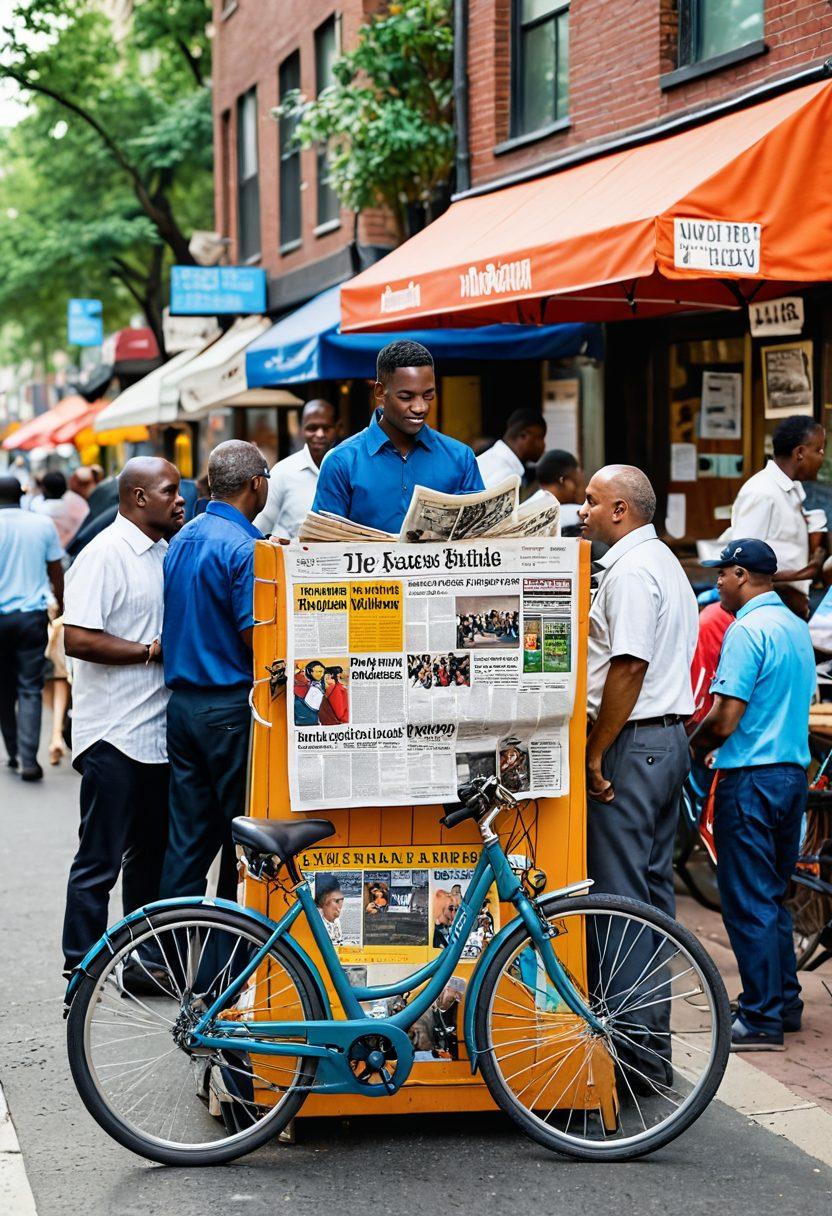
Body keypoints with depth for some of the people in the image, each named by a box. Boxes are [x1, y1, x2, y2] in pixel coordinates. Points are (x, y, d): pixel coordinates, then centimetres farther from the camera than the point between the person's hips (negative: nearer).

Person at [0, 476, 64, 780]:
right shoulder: (43, 525, -1)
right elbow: (56, 571, 6)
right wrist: (60, 604, 21)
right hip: (32, 615, 0)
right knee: (30, 689, 0)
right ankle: (28, 760, -10)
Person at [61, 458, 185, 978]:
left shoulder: (166, 552, 14)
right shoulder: (105, 554, -12)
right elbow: (78, 639, -20)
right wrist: (154, 650, -16)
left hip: (158, 733, 8)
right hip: (112, 737, -8)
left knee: (150, 856, 15)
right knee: (100, 861, -2)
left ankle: (141, 957, 25)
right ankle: (81, 971, 5)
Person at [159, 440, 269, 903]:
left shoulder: (182, 539, 12)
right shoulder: (244, 547, -15)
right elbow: (255, 636, -17)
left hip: (182, 703, 8)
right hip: (231, 707, -8)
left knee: (188, 838, 11)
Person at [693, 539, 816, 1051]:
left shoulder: (747, 630, -16)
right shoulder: (798, 627, 13)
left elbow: (725, 720, -20)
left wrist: (692, 746, -1)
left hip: (751, 778, -9)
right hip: (794, 771, 9)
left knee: (748, 902, -3)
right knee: (773, 895, 18)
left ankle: (762, 1020, -1)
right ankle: (785, 1002, 24)